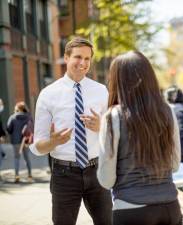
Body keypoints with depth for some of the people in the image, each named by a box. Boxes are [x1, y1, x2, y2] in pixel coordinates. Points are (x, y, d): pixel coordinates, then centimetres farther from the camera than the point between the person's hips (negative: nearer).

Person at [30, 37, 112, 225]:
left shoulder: (101, 91, 2)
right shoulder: (48, 94, -6)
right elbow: (37, 147, -4)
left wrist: (100, 127, -15)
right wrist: (54, 141, -26)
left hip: (96, 171, 2)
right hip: (64, 174, -2)